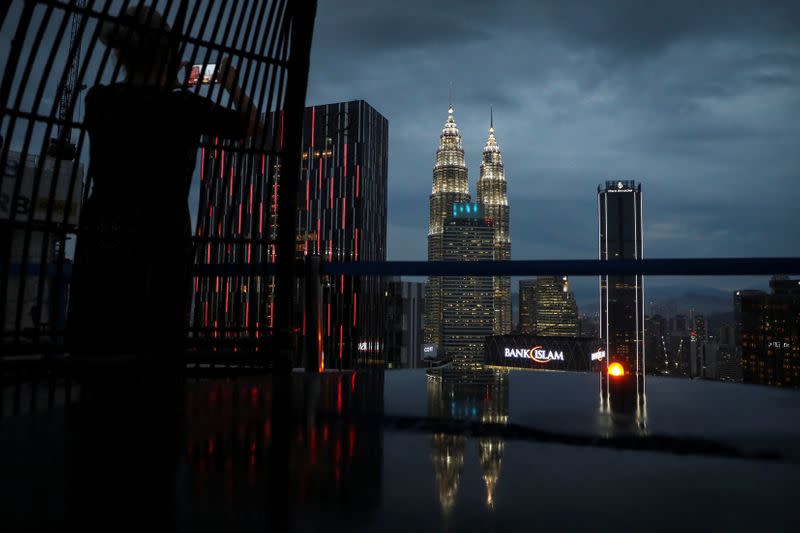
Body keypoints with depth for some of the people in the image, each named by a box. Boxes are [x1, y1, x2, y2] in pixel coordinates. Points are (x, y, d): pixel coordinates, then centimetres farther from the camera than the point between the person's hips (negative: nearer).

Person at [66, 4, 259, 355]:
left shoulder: (98, 100, 3)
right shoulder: (183, 106, -8)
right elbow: (251, 124, 7)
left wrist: (162, 84, 28)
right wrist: (232, 83, 20)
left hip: (99, 240, 4)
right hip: (161, 242, -4)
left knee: (93, 346, 8)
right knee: (154, 345, 5)